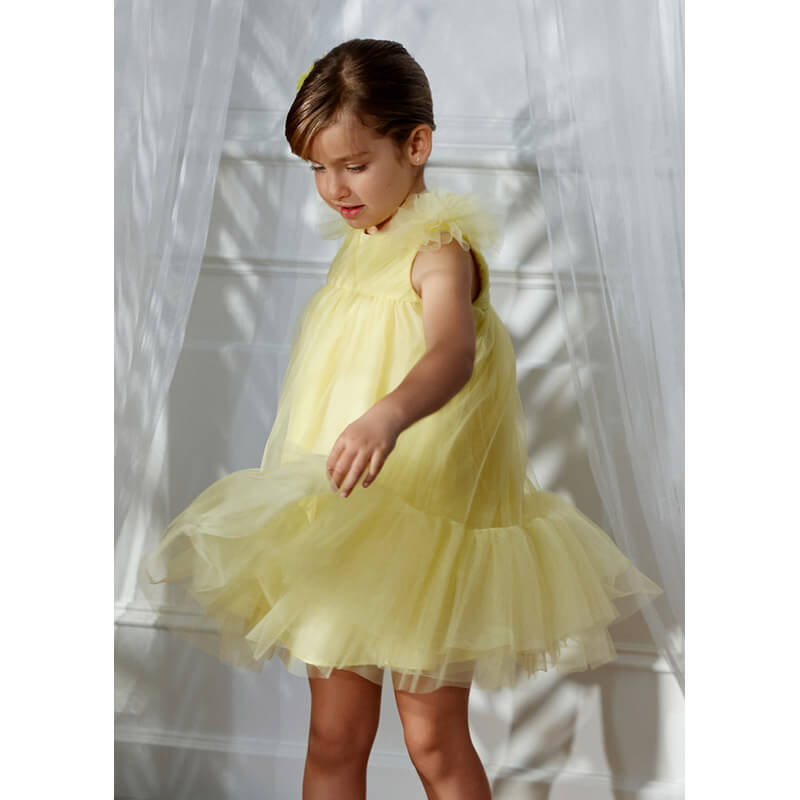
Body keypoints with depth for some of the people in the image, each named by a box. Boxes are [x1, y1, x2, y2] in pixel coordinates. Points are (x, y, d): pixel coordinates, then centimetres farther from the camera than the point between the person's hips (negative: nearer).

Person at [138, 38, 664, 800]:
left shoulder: (440, 249, -15)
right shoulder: (357, 247, 10)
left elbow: (452, 352, -36)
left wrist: (389, 416, -56)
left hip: (426, 517, -7)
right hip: (340, 522, 7)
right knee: (333, 736, 11)